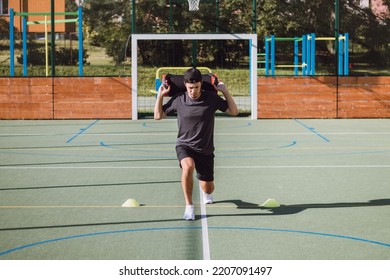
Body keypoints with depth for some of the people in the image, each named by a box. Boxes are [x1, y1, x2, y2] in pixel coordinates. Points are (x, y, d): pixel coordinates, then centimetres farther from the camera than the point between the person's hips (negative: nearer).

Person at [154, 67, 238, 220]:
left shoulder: (211, 98, -9)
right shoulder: (178, 100, -7)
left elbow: (234, 112, -3)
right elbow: (158, 116, 4)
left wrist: (225, 91, -14)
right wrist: (160, 95, -8)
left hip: (205, 149, 1)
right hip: (184, 145, -1)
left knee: (208, 188, 8)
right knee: (188, 166, -36)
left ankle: (206, 193, 50)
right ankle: (189, 206, -23)